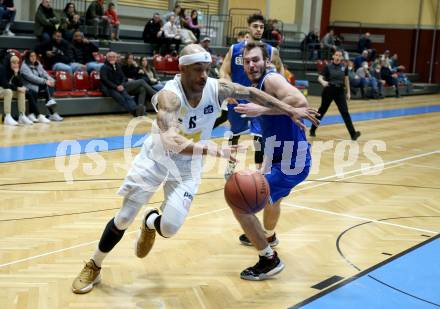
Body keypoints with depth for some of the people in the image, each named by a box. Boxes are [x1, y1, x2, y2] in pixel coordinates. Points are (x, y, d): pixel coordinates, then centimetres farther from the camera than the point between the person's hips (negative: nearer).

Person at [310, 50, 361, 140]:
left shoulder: (344, 67, 1)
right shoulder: (328, 67, -6)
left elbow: (346, 79, 10)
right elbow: (320, 77, -11)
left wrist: (348, 92, 10)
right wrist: (323, 82, -33)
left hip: (340, 91, 1)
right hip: (328, 91, -1)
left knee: (345, 112, -9)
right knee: (322, 111, 11)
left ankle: (353, 134, -14)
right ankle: (312, 130, 28)